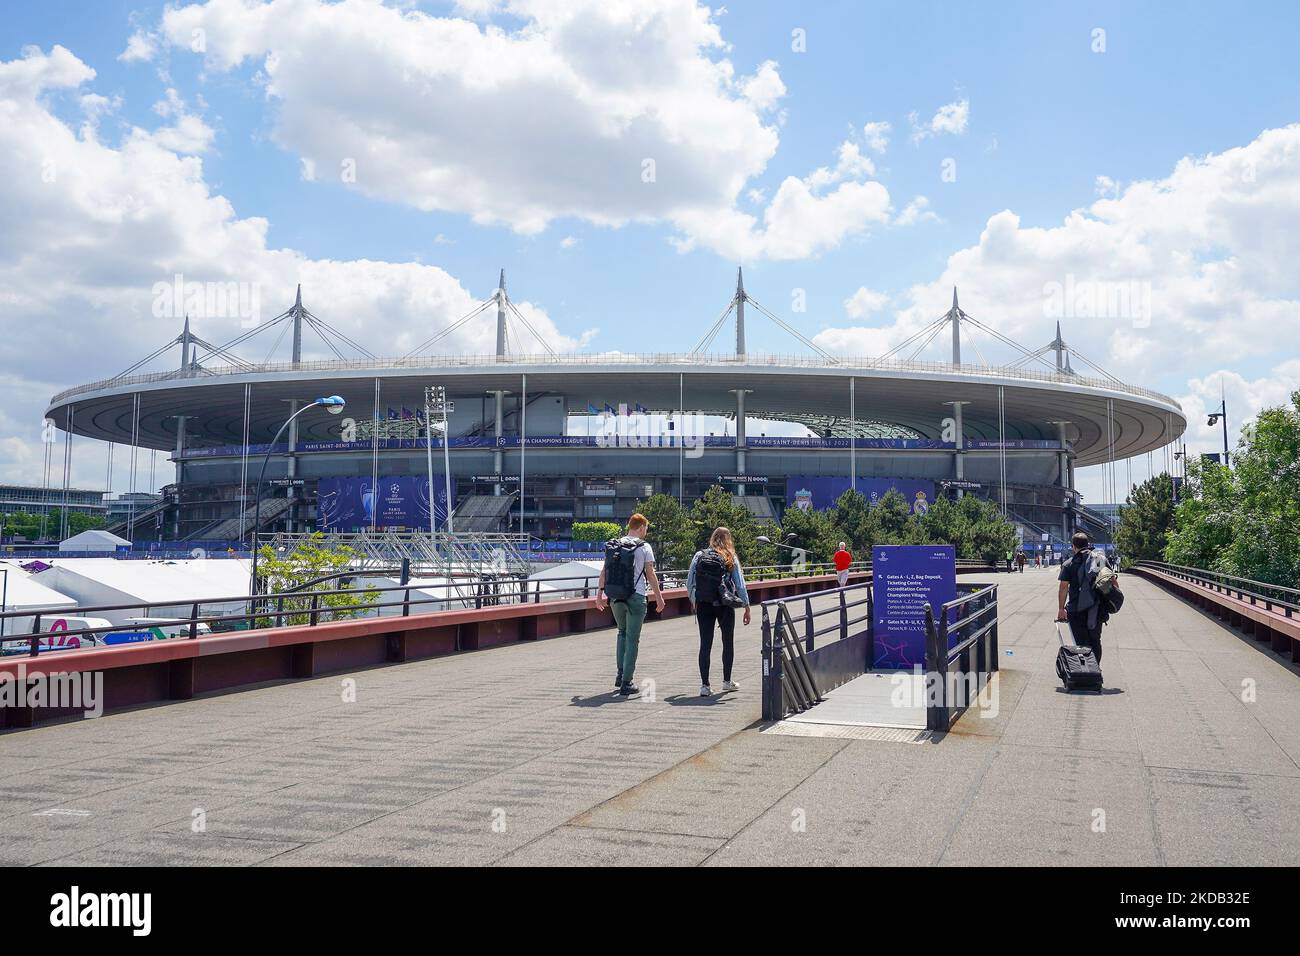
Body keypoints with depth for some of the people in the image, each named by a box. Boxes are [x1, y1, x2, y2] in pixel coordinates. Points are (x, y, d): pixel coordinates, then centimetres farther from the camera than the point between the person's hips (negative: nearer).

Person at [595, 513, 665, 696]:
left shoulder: (613, 545, 8)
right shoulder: (644, 547, -4)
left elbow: (604, 571, 8)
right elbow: (651, 574, -5)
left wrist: (600, 593, 14)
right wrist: (659, 596, 3)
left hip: (615, 597, 5)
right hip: (636, 597, -4)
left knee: (622, 633, 23)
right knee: (632, 639, 0)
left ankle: (620, 674, 20)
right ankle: (626, 683, -2)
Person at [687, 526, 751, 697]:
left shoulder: (699, 556, 1)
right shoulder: (731, 558, -3)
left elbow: (689, 582, 2)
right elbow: (740, 585, -4)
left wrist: (693, 601, 17)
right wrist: (747, 608, 4)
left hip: (703, 606, 1)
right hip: (725, 606, -1)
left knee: (705, 644, 4)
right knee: (728, 642, 17)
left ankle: (704, 685, 0)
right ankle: (727, 681, 26)